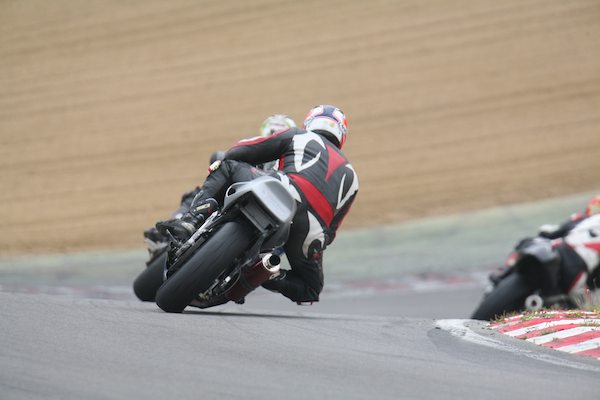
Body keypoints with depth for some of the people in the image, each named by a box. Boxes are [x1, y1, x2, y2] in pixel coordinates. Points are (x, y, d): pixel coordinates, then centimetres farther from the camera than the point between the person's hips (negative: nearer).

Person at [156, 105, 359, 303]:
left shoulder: (298, 136, 26)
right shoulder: (349, 174, 36)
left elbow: (237, 153, 20)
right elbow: (332, 227, 32)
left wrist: (219, 164, 39)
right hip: (310, 232, 3)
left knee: (228, 167, 18)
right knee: (311, 288, 27)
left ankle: (190, 221, -6)